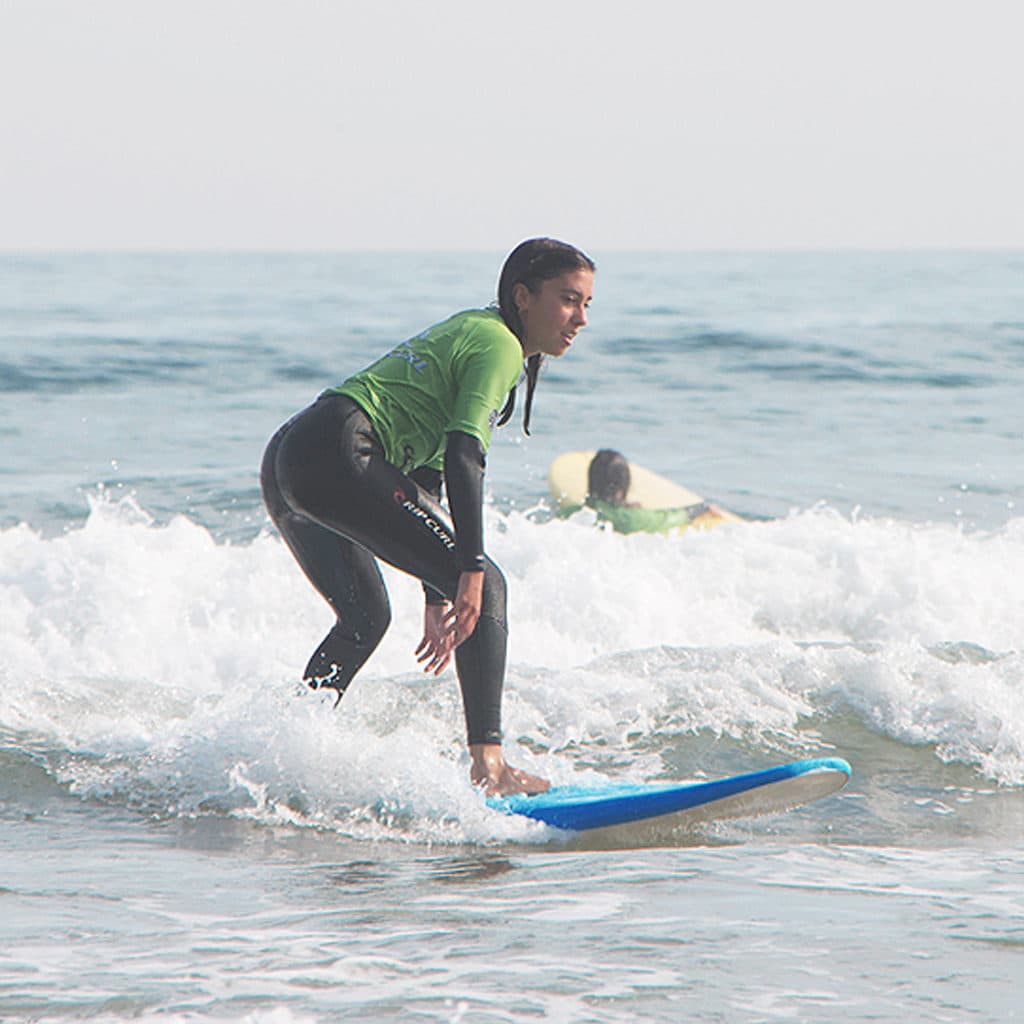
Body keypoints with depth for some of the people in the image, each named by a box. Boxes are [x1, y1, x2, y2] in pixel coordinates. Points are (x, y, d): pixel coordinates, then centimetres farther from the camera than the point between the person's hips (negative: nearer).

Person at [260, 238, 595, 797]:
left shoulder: (463, 332, 29)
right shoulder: (498, 345, -1)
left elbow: (428, 471, 30)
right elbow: (464, 456, -16)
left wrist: (437, 595, 29)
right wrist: (469, 571, -22)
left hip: (285, 458, 10)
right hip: (338, 456, -10)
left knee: (366, 618, 27)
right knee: (487, 588, -10)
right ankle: (488, 766, -18)